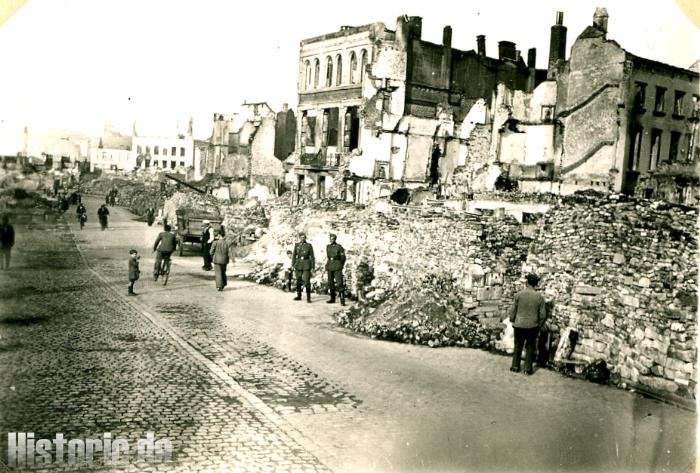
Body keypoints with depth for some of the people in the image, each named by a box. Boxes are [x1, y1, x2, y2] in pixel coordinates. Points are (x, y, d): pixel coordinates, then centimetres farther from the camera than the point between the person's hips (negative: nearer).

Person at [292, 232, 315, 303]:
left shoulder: (309, 245, -1)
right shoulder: (296, 245, 6)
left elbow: (312, 256, -1)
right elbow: (294, 256, 6)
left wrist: (312, 267, -5)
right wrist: (293, 265, -1)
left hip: (306, 265, -3)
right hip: (298, 264, 3)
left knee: (307, 281, -10)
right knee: (298, 281, 9)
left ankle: (308, 297, -5)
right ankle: (299, 296, 21)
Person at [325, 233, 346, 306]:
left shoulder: (339, 247, -5)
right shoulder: (328, 247, 10)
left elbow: (343, 257, 0)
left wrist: (341, 266, 2)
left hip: (337, 266, -5)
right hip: (330, 266, 5)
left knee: (339, 282, -12)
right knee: (331, 282, 8)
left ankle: (342, 300, -11)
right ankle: (332, 298, 18)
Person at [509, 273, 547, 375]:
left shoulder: (519, 294, -10)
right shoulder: (539, 297, -6)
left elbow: (513, 310, -4)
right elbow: (542, 314, -3)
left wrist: (512, 321, 12)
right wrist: (539, 325, 11)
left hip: (519, 325, 0)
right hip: (533, 327, 0)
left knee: (517, 346, 15)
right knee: (530, 347, 12)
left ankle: (515, 366, 22)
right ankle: (528, 369, 15)